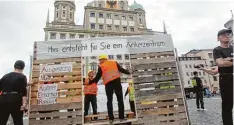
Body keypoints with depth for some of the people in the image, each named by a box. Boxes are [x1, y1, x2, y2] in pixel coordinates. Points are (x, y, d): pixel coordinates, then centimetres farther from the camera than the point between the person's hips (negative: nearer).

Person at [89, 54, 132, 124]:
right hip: (117, 81, 1)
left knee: (109, 101, 9)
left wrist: (90, 82, 17)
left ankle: (111, 118, 5)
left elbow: (97, 78, 6)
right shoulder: (114, 62, 16)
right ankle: (121, 117, 6)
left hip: (108, 84, -1)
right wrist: (129, 72, 29)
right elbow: (122, 70, 15)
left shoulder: (101, 66, 9)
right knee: (120, 100, 7)